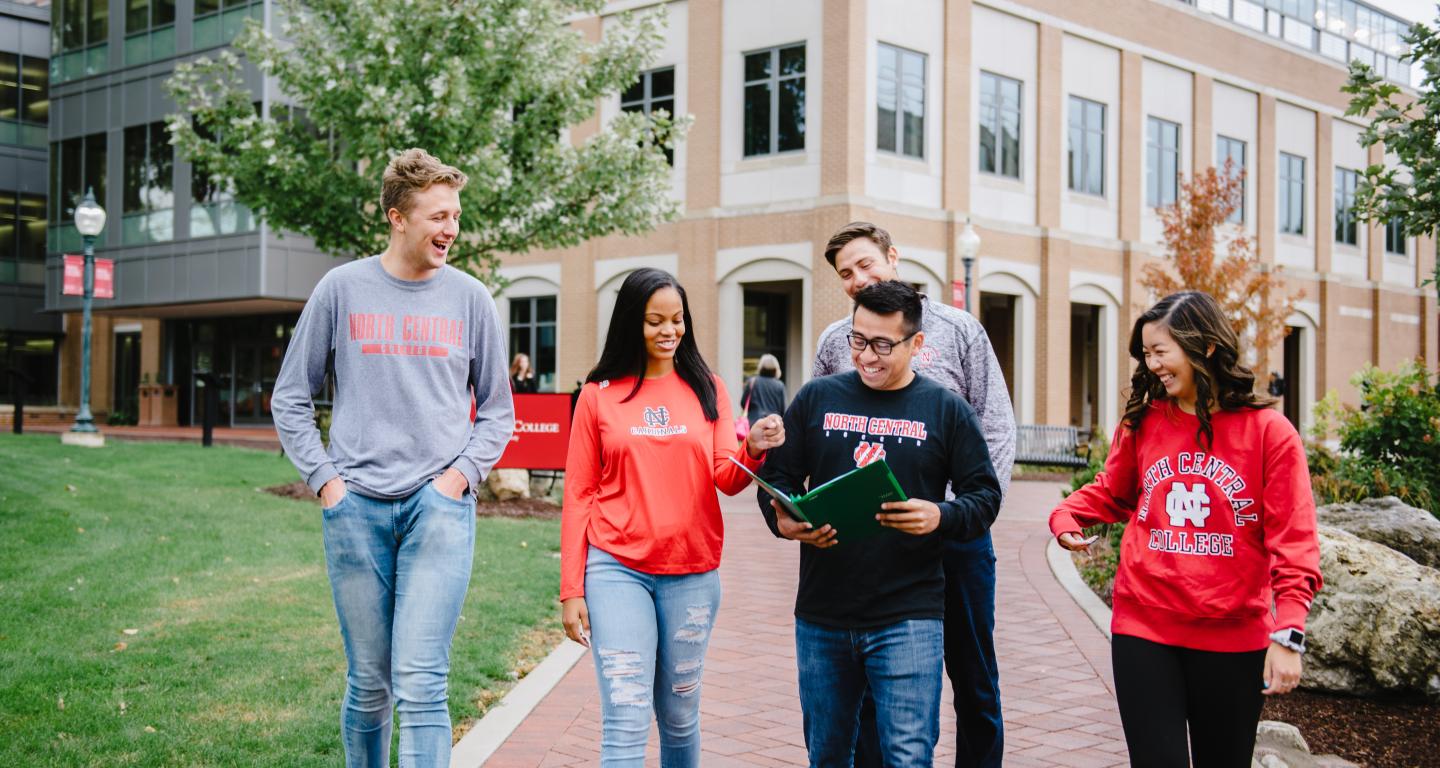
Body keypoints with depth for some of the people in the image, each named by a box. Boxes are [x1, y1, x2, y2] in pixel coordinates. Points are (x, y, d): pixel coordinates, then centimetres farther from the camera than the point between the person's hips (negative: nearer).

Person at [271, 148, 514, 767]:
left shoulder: (470, 298, 6)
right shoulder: (342, 289, 4)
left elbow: (497, 410, 14)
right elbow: (290, 399, 10)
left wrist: (463, 472, -1)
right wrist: (324, 479, 0)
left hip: (440, 506, 0)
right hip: (356, 507, 1)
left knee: (420, 683, -11)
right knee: (368, 685, 8)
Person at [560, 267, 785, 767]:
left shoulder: (707, 389, 7)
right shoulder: (599, 395, 2)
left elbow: (726, 479, 1)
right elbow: (578, 496, 3)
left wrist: (754, 450, -22)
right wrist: (571, 590, -1)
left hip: (692, 572, 2)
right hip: (618, 569, -2)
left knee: (680, 717, 12)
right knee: (625, 723, -8)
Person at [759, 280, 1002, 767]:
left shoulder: (947, 410, 3)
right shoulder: (817, 398, 7)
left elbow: (984, 495, 3)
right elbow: (777, 477, 9)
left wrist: (940, 517, -18)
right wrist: (784, 521, -13)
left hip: (909, 619, -2)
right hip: (822, 616, 3)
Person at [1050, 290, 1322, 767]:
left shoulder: (1268, 431, -5)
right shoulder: (1142, 423, 4)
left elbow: (1293, 541, -8)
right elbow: (1110, 493, 19)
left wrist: (1288, 633, -16)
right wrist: (1066, 516, -2)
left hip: (1232, 638, -1)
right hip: (1143, 629, 2)